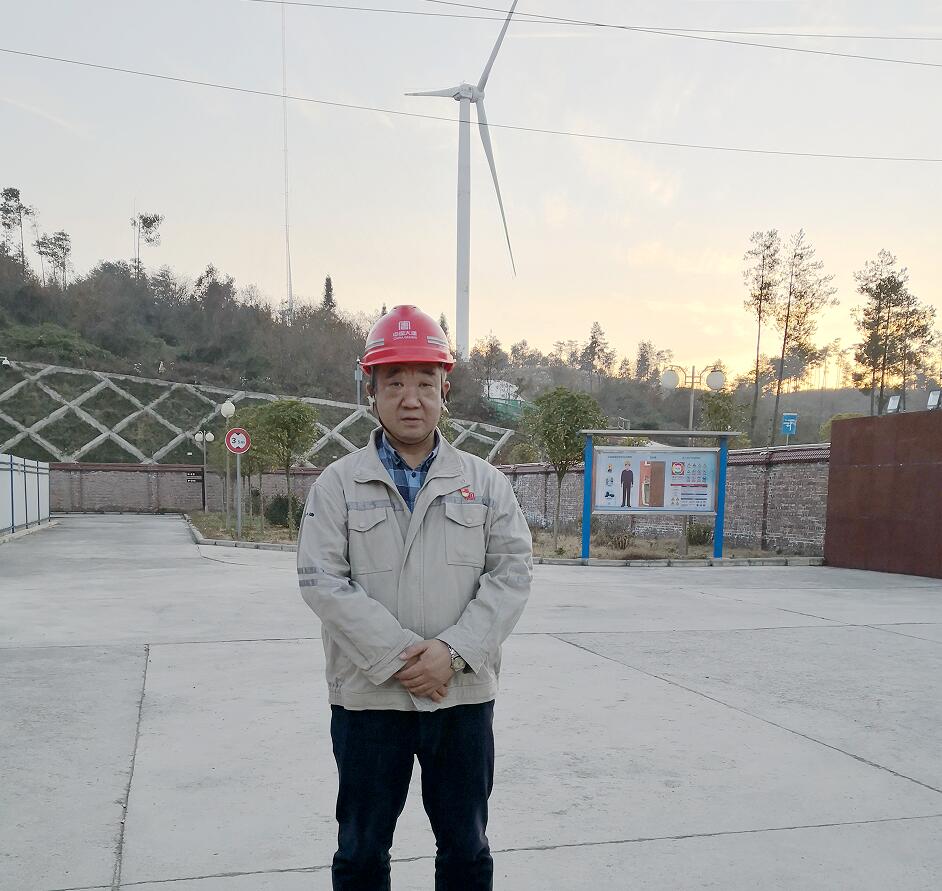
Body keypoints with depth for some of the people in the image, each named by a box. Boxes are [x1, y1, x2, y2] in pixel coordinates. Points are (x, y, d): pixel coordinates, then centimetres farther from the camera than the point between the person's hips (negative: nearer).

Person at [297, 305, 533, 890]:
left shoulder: (485, 482, 4)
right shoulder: (339, 483, -1)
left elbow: (513, 571, -3)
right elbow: (322, 579, -10)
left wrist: (453, 652, -15)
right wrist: (398, 657, -17)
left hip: (465, 694, 2)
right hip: (368, 697, -1)